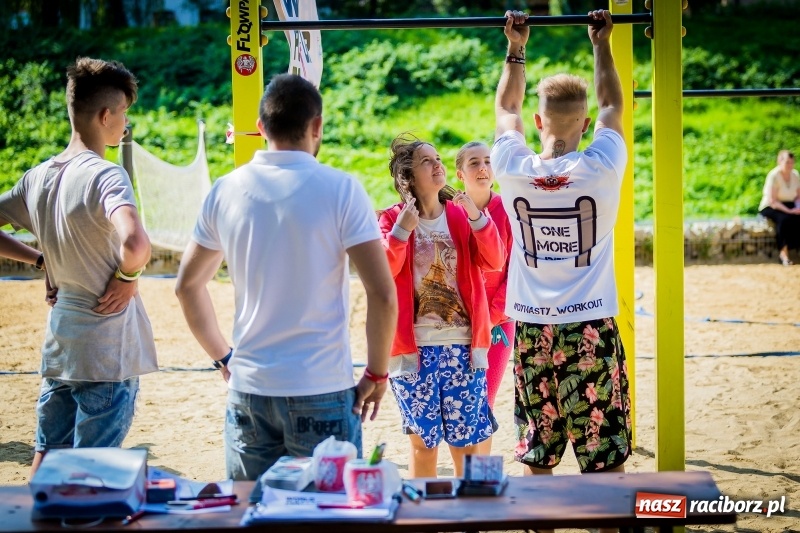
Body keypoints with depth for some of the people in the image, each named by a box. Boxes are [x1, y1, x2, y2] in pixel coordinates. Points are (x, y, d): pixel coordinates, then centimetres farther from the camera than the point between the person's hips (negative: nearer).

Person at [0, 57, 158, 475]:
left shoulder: (38, 177, 5)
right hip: (107, 350, -7)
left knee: (46, 459, 14)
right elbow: (135, 244, -35)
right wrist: (128, 277, -15)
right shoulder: (105, 175, -18)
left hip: (58, 346, 7)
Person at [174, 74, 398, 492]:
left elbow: (187, 285, 13)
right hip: (321, 394, -4)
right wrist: (377, 374, -1)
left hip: (247, 390, 4)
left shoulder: (226, 191, 3)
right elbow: (382, 294, -12)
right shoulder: (340, 190, -8)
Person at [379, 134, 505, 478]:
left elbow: (495, 262, -5)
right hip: (413, 348, -2)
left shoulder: (461, 216, 8)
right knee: (423, 440, 5)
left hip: (463, 346, 2)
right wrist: (401, 230, -23)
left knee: (468, 438, 4)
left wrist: (476, 217, -16)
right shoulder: (392, 219, 1)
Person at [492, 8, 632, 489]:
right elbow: (613, 105, 10)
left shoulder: (514, 170, -5)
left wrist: (516, 49, 24)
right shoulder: (601, 169, -10)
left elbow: (506, 108, 15)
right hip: (592, 330, -2)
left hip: (531, 334, 3)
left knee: (537, 461, 9)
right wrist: (602, 45, 21)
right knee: (605, 462, 2)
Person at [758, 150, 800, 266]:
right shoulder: (774, 176, -15)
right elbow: (772, 201, -20)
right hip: (770, 208, -5)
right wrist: (789, 211, -28)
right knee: (785, 218, -37)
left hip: (789, 207, 5)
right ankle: (784, 252, -34)